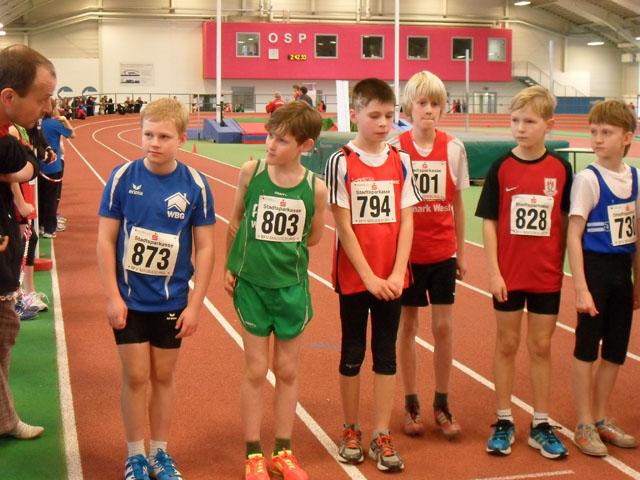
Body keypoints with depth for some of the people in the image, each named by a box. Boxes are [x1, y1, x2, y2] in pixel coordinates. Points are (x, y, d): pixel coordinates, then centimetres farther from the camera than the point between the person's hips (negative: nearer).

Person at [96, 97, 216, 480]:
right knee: (136, 376, 6)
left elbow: (205, 247, -3)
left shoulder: (196, 185, -9)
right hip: (129, 300, -1)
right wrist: (113, 297, -8)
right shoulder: (123, 177, -10)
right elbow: (106, 240, -5)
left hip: (172, 301, 1)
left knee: (164, 376, 12)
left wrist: (195, 304, -5)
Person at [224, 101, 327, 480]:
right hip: (251, 284, 0)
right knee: (256, 370, 7)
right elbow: (236, 221, 3)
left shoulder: (316, 188, -10)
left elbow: (314, 236, 5)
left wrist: (285, 250, -3)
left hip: (292, 286, 1)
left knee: (288, 371, 11)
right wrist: (230, 266, 4)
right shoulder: (251, 172, -9)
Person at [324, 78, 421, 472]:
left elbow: (406, 221, 1)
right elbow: (344, 226, -9)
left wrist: (397, 274, -8)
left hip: (392, 277, 3)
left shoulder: (401, 161, 3)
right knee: (353, 352, 9)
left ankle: (382, 436, 15)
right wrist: (369, 276, -13)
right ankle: (351, 431, 24)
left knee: (386, 353, 7)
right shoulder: (342, 162, -7)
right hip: (354, 275, -2)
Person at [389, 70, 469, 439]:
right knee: (408, 325, 8)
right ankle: (411, 404, 20)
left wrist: (461, 252, 8)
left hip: (442, 252, 1)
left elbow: (458, 204, 6)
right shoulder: (396, 148, -6)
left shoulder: (454, 148, -1)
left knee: (444, 327, 4)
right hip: (406, 252, -1)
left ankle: (442, 404, 18)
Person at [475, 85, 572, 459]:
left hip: (547, 275, 1)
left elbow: (565, 221, 5)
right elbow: (489, 222, -4)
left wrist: (560, 264, 3)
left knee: (541, 347, 10)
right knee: (507, 345, 9)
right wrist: (493, 272, -8)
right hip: (508, 274, -1)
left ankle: (541, 425, 21)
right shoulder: (501, 168, -5)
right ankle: (504, 422, 21)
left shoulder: (560, 169, -2)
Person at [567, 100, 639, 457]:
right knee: (587, 349, 3)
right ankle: (584, 426, 14)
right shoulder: (588, 179, -11)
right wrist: (581, 287, -17)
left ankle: (602, 419, 28)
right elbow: (574, 235, -13)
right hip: (595, 267, -5)